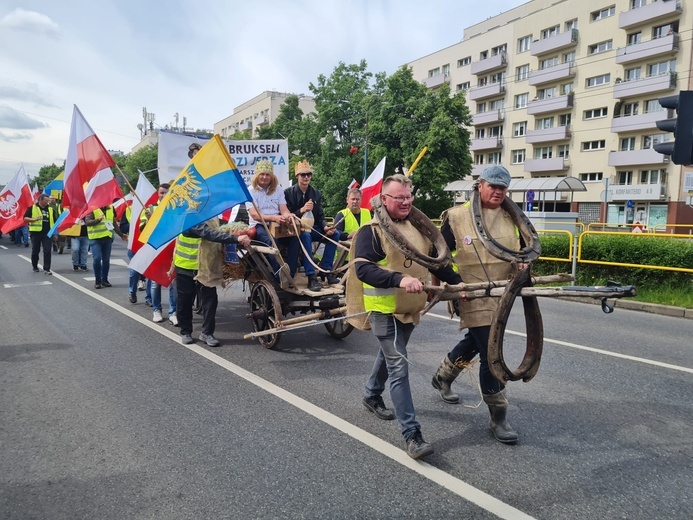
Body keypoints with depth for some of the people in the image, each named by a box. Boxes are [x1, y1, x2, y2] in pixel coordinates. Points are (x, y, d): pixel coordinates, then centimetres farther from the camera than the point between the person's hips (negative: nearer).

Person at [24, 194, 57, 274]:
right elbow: (25, 218, -2)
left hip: (47, 233, 2)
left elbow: (54, 222, 13)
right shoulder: (32, 208, 1)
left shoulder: (51, 209, 10)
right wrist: (34, 219, -19)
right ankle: (35, 267, 26)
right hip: (35, 233, -2)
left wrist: (55, 234, 9)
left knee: (47, 251, -6)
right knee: (35, 251, 10)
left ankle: (46, 269, -3)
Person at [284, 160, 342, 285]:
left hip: (311, 228, 6)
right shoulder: (288, 193, -3)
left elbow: (320, 216, 10)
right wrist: (301, 210, -28)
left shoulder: (316, 194, 12)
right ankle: (311, 276, -38)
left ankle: (325, 269, -13)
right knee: (306, 236, -38)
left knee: (335, 234, -14)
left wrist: (325, 227, -11)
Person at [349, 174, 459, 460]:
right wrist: (399, 279, -38)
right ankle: (411, 433, -4)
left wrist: (457, 281, 0)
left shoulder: (417, 227, 9)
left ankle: (372, 395, 48)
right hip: (384, 308, -7)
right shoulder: (371, 230, -13)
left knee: (389, 354, 24)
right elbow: (363, 269, -26)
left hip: (410, 308, 7)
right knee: (398, 366, -9)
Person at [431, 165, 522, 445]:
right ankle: (498, 416, 8)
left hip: (501, 296, 6)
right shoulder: (457, 216, -8)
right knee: (491, 354, -6)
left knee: (473, 342, 22)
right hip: (474, 297, -6)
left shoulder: (512, 218, 7)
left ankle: (442, 377, 48)